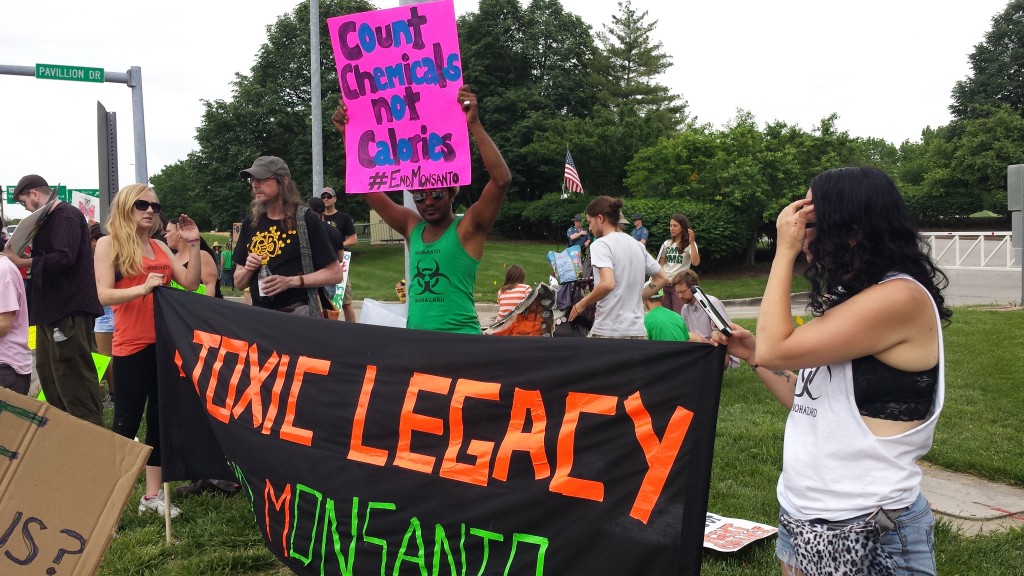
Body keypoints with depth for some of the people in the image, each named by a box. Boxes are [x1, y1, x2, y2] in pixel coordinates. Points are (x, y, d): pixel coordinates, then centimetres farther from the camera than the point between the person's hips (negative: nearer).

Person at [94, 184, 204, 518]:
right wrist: (142, 288, -25)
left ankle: (153, 494, 18)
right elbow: (104, 295, -11)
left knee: (161, 420, 9)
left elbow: (191, 283, 8)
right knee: (126, 423, -4)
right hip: (131, 346, -6)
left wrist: (194, 245, 0)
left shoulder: (160, 247, 14)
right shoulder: (109, 244, -1)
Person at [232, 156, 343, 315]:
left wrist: (290, 281, -17)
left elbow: (335, 274, -8)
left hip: (297, 312, -4)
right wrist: (248, 269, -8)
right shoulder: (250, 224, 8)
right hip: (259, 313, 5)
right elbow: (238, 282, 14)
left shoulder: (306, 220, -6)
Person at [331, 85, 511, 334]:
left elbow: (502, 179, -18)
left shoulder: (468, 227, -4)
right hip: (416, 341, 5)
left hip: (459, 341, -5)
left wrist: (474, 125, -23)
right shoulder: (412, 227, 10)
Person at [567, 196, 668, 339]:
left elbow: (607, 284, -24)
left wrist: (582, 304, -10)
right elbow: (662, 279, 21)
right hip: (638, 331, 7)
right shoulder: (638, 245, 14)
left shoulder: (601, 244, -9)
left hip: (608, 332, -7)